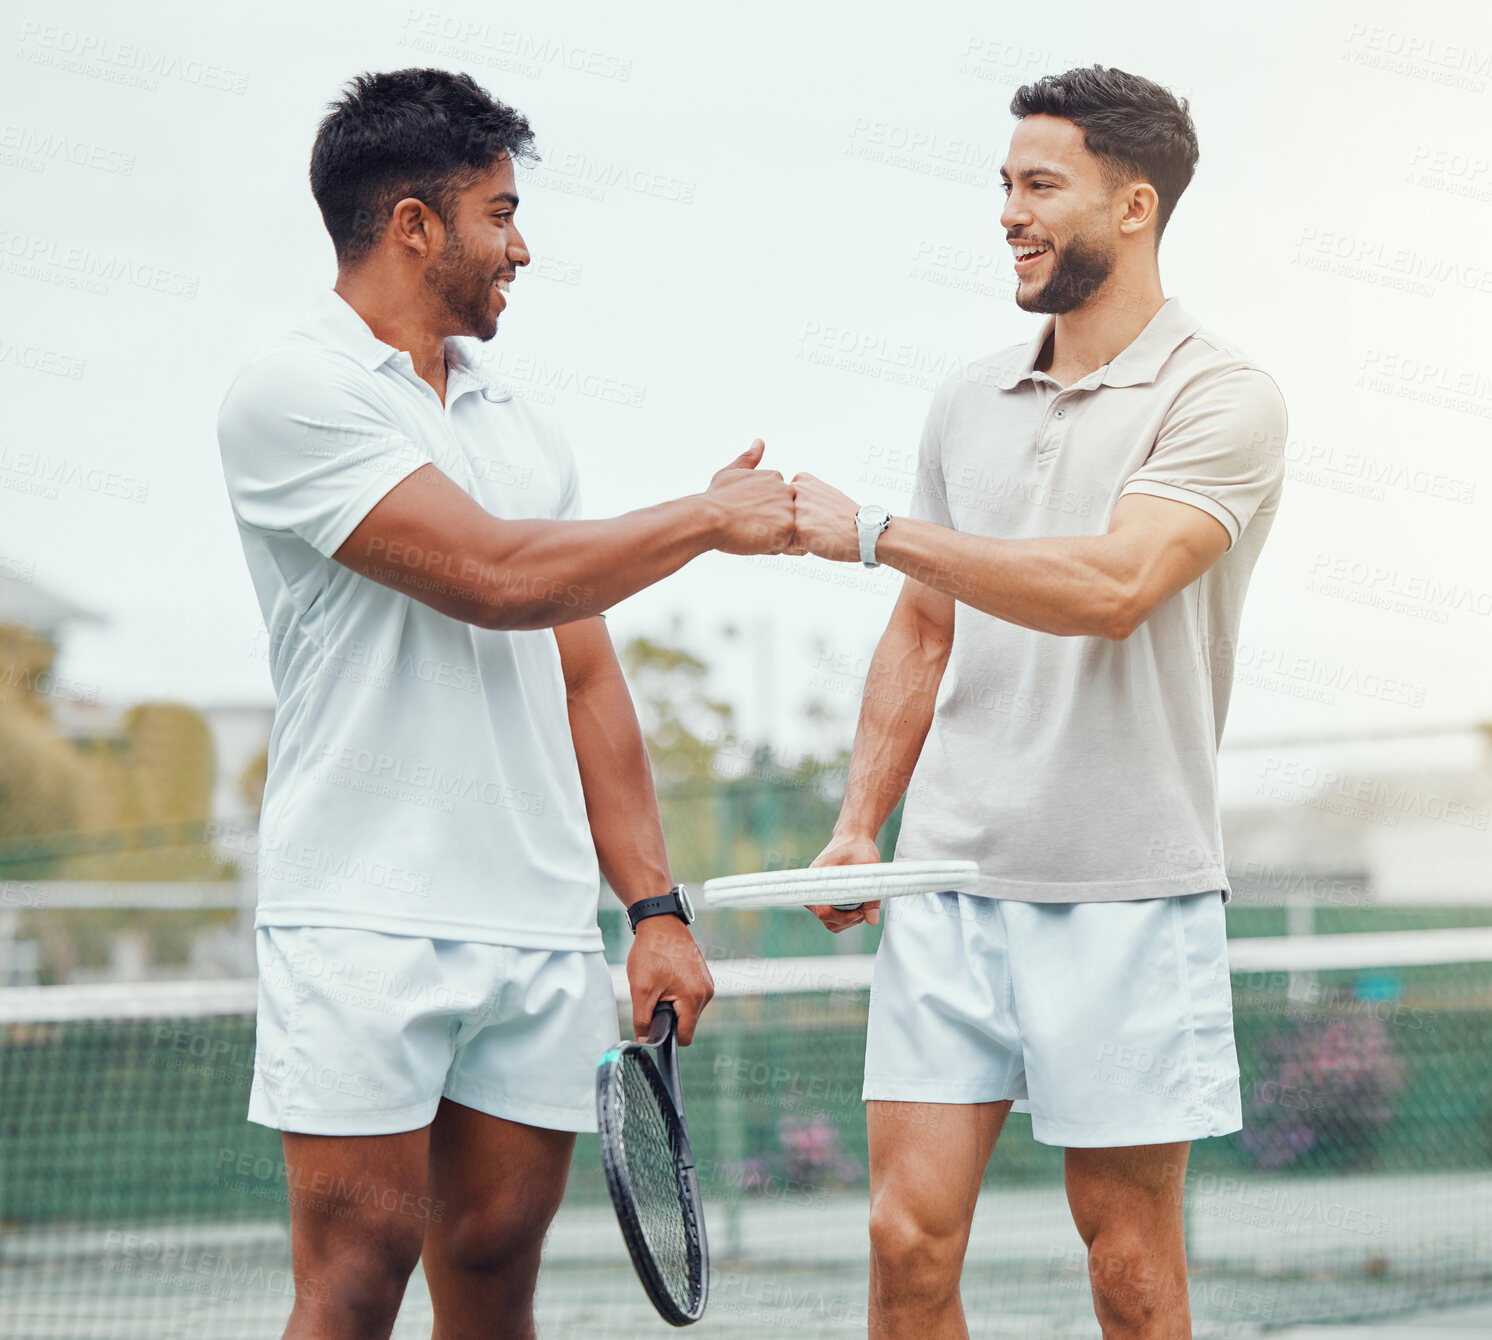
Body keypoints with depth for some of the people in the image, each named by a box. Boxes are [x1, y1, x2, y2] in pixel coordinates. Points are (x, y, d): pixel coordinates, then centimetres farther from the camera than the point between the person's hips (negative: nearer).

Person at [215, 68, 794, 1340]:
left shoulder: (523, 426, 18)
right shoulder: (293, 396, -5)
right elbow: (497, 577, -15)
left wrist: (656, 907, 11)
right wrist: (712, 516, -3)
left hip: (545, 937, 6)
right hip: (364, 926, -6)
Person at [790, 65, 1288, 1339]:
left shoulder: (1222, 398, -7)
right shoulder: (969, 403, 13)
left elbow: (1114, 586, -22)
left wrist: (875, 533, -18)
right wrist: (858, 825, 10)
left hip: (1128, 896, -5)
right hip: (949, 882, 5)